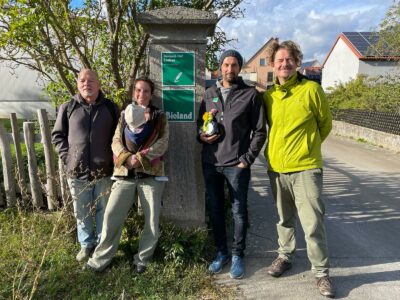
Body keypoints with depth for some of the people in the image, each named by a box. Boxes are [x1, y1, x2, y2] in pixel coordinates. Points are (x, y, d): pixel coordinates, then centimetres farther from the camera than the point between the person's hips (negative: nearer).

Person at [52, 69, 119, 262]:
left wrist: (113, 157, -1)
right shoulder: (67, 108, 1)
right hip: (77, 171, 1)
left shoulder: (110, 108, 1)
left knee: (103, 210, 12)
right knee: (82, 212, 14)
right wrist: (66, 157, -3)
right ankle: (86, 244, 33)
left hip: (104, 171, 0)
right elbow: (57, 135, 8)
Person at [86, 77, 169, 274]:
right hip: (125, 173, 2)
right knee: (112, 215, 0)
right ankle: (101, 258, 18)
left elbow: (163, 143, -4)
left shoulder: (159, 117, 8)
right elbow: (116, 141, 6)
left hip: (151, 173, -1)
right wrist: (126, 158, -14)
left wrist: (140, 157, -15)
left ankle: (142, 258, 22)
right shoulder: (124, 115, 15)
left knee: (152, 219, 2)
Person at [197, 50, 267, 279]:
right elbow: (200, 122, 19)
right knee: (216, 210, 13)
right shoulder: (210, 94, 11)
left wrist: (248, 158, -9)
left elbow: (260, 131, -2)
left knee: (239, 211, 7)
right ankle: (221, 252, 30)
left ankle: (238, 255, 24)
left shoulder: (251, 94, -1)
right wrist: (202, 136, -3)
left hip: (237, 165, -4)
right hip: (210, 163, 4)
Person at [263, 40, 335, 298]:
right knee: (284, 219, 19)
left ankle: (322, 272, 17)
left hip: (306, 168, -4)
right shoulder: (268, 95, 4)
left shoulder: (311, 89, -7)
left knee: (313, 224, -1)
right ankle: (285, 256, 38)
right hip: (276, 167, 4)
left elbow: (326, 123, 5)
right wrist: (279, 148, 12)